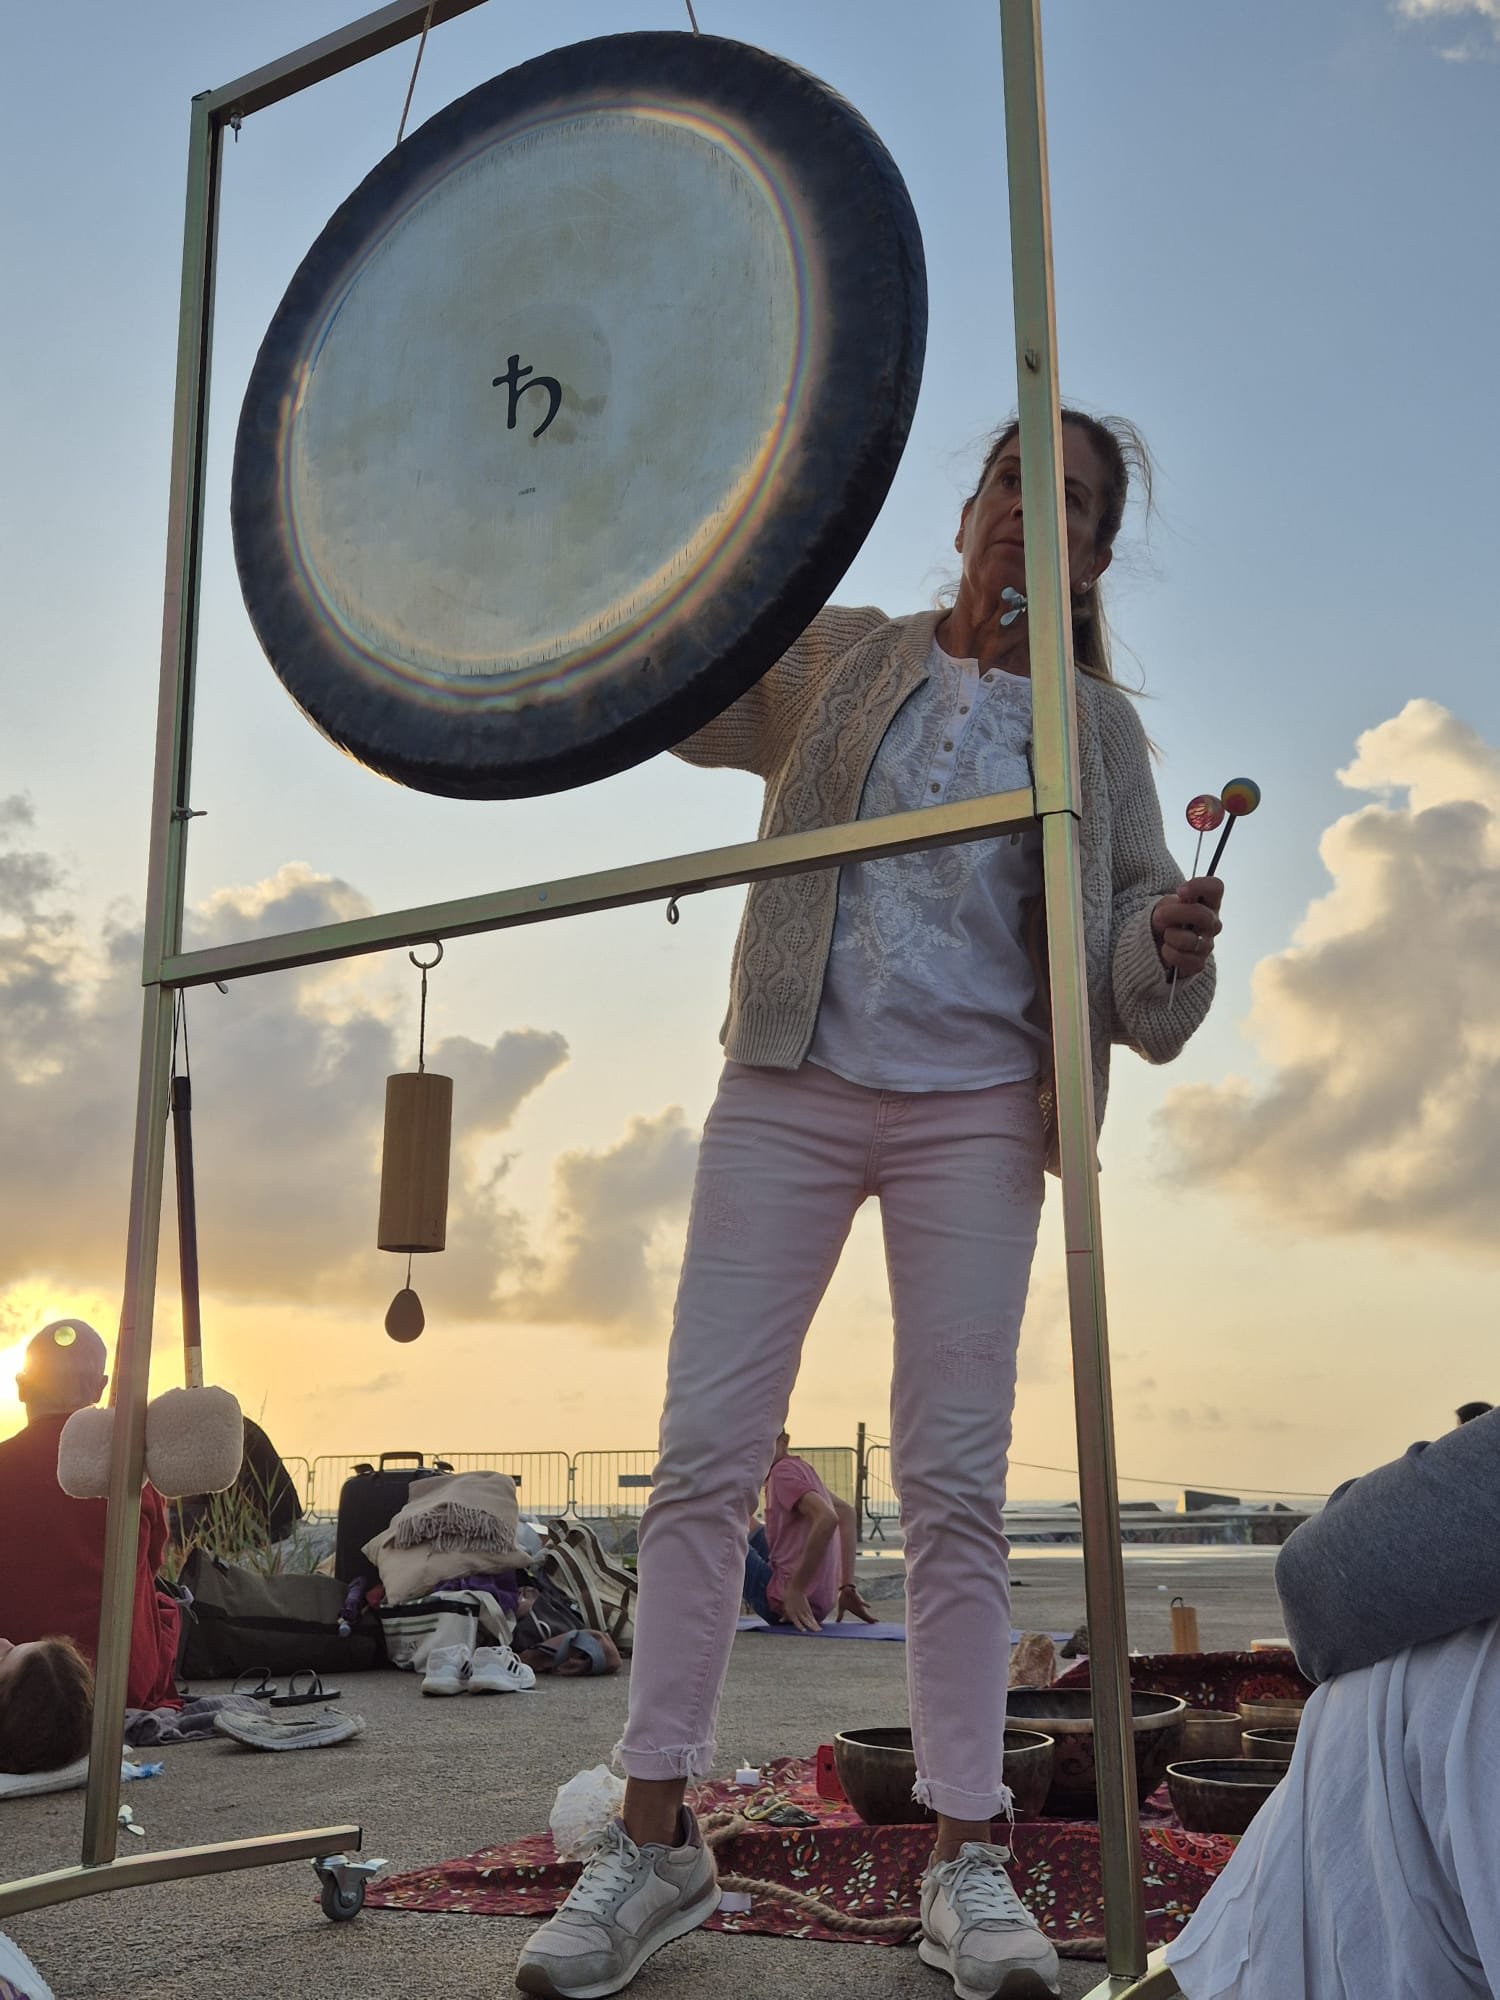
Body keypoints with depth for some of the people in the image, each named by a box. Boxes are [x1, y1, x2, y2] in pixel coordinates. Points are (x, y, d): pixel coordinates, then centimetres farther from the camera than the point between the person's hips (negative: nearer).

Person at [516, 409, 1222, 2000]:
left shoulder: (1097, 724, 11)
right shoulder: (838, 656, 12)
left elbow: (1130, 952, 7)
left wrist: (1172, 938, -15)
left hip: (972, 1109, 0)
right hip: (787, 1090, 1)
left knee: (953, 1478, -3)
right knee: (705, 1453, -2)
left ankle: (965, 1858, 8)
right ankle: (654, 1837, 8)